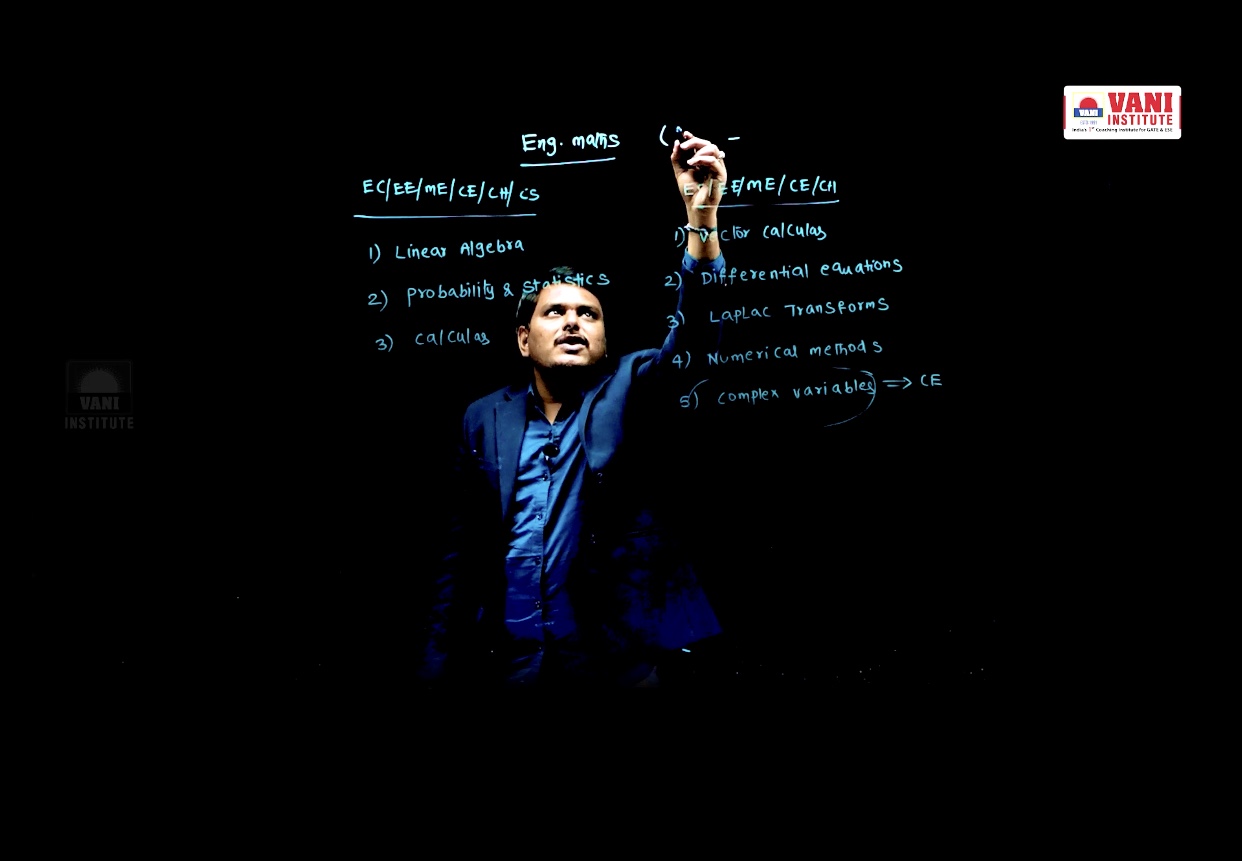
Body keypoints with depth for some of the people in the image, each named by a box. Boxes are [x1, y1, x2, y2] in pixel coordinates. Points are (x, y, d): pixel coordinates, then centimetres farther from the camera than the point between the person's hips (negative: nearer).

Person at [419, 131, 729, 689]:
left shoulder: (633, 389, 2)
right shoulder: (486, 419, 8)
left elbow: (695, 332, -16)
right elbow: (463, 552, 8)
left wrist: (702, 216, -29)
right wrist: (439, 665, 4)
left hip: (616, 661, -2)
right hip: (506, 663, 2)